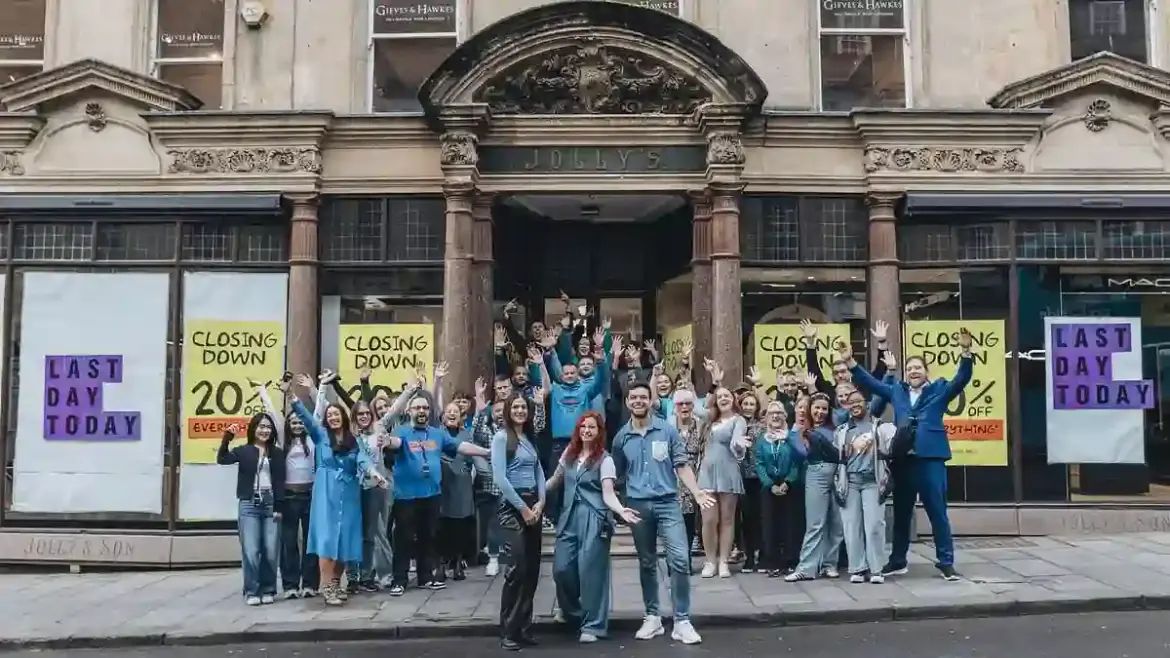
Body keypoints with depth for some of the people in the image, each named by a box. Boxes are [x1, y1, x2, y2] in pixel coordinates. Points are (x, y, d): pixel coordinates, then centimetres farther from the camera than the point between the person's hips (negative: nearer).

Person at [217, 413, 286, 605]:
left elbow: (280, 481, 6)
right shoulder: (243, 450, 5)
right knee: (251, 550, -5)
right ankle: (252, 591, 4)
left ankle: (268, 590, 13)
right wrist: (227, 438, -24)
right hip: (249, 504, -1)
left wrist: (278, 507, -1)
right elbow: (222, 459, -12)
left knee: (270, 551, 1)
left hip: (270, 503, 1)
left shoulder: (277, 453, 8)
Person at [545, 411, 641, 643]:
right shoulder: (569, 453, 9)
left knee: (590, 571, -4)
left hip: (594, 520, -5)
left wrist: (621, 510, -30)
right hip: (569, 518, 5)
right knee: (561, 569, 2)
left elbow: (608, 494, -12)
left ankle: (592, 625, 9)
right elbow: (556, 480, 21)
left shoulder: (604, 459, -6)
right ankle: (574, 614, 27)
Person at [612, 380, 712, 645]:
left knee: (680, 559, -12)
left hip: (667, 502, -2)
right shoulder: (621, 437, 7)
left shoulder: (667, 430, 0)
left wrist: (697, 492, -12)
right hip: (638, 505, 2)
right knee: (647, 563, 12)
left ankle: (682, 621, -4)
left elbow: (682, 465, 0)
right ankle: (652, 617, 23)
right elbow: (618, 474, 13)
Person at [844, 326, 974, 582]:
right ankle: (897, 561, 23)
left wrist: (965, 352, -20)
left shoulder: (940, 389, 6)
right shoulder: (896, 391, 15)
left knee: (938, 513, 1)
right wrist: (851, 362, 13)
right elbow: (870, 382, 20)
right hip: (902, 459, 4)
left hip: (931, 458, -4)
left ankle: (946, 562, 11)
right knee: (901, 513, 13)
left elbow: (962, 379, -6)